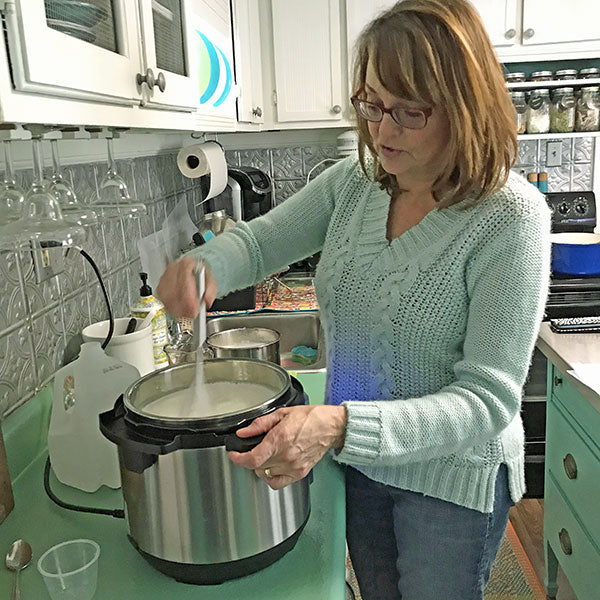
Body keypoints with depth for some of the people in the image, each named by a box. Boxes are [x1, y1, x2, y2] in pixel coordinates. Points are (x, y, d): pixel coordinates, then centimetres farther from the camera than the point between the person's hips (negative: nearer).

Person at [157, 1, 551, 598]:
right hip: (357, 459, 5)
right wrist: (203, 265, -25)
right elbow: (260, 239, 0)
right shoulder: (353, 181, -7)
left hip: (450, 474, -4)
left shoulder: (510, 216, -24)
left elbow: (486, 400, -26)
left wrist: (340, 426, -40)